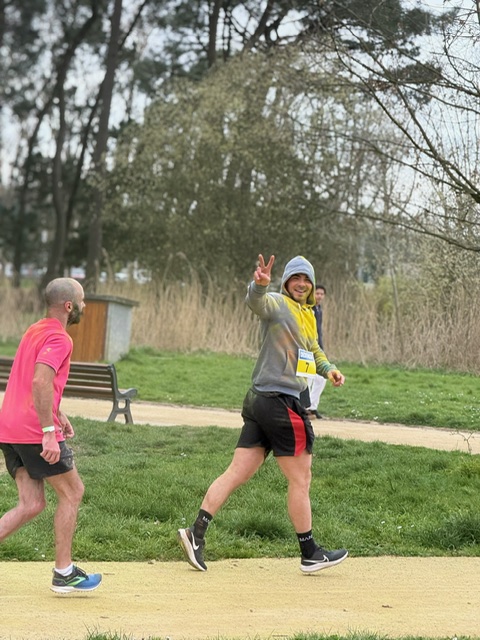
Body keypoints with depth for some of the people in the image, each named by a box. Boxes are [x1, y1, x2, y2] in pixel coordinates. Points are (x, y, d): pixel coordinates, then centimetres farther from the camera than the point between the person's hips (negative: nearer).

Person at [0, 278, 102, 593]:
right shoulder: (58, 338, -11)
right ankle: (64, 573, 11)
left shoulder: (35, 331, 19)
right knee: (72, 492, 6)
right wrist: (49, 432, -27)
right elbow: (40, 383, -25)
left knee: (32, 505, 10)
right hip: (35, 432, -9)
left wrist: (59, 414, 28)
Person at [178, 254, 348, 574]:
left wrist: (328, 368, 17)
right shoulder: (278, 304, -6)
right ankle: (310, 554, 13)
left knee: (238, 473, 5)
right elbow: (257, 301, -29)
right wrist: (259, 284, -51)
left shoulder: (308, 316, 22)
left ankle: (196, 533, 3)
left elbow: (313, 349, 36)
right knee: (300, 478, 2)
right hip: (279, 400, -9)